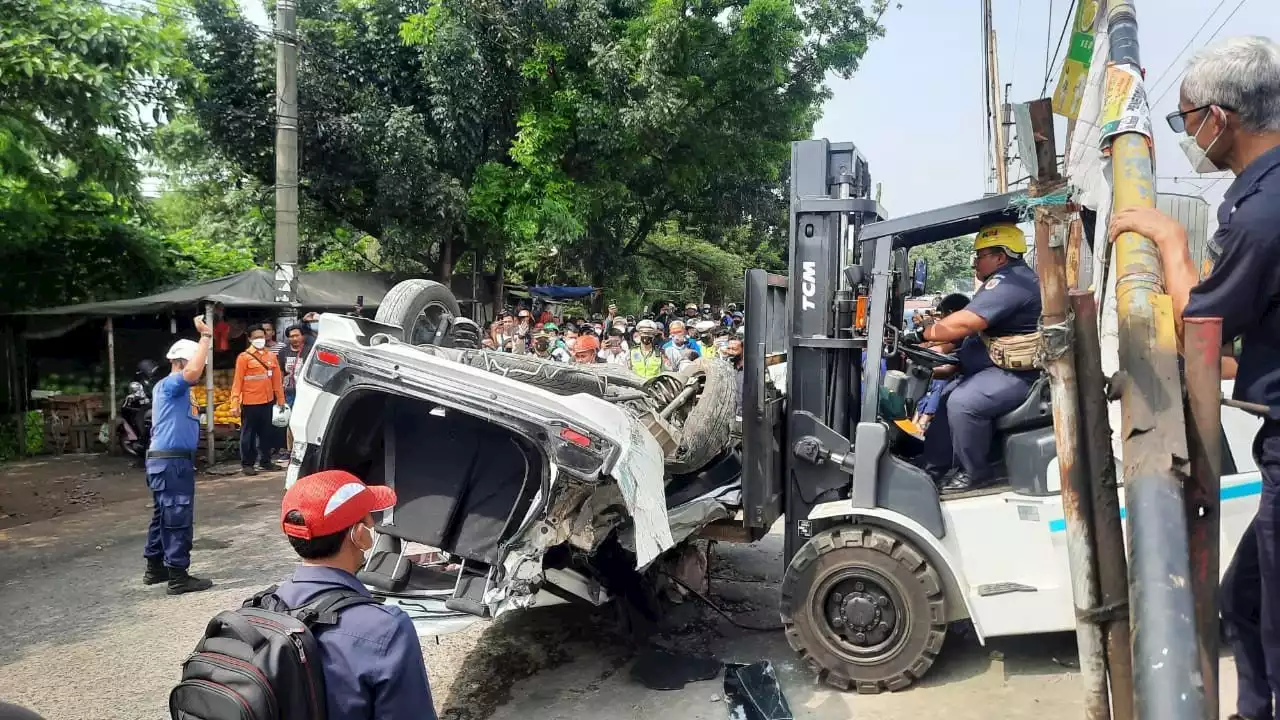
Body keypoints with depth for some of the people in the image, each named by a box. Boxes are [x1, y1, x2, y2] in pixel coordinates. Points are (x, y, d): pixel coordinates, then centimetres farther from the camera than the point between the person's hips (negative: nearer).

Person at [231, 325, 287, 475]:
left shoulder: (271, 356, 7)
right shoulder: (244, 357, -5)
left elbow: (276, 379, 11)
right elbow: (238, 381, -8)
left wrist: (280, 399, 11)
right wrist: (235, 404, -13)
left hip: (267, 401, 4)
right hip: (250, 403, -4)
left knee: (267, 433, 13)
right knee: (248, 434, 4)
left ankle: (265, 461, 24)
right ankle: (247, 464, 12)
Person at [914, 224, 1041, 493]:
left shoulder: (1010, 282, -19)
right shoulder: (1008, 281, 17)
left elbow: (962, 323, -26)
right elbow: (971, 325, 17)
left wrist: (921, 334, -17)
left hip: (1018, 374, -12)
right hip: (1001, 367, 12)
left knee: (963, 403, -26)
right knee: (949, 395, 14)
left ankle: (974, 473, -9)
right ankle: (933, 469, 14)